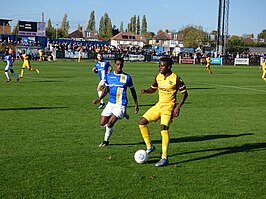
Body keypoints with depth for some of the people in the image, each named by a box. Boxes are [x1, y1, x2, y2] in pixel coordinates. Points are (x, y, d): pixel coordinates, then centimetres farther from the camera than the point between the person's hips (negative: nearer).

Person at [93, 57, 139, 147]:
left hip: (120, 104, -5)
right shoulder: (109, 76, 5)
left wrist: (136, 104, 7)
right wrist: (99, 99, 2)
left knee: (109, 124, -14)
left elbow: (132, 90, 6)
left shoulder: (127, 77, -5)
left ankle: (106, 141, 12)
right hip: (111, 103, 5)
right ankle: (122, 115, 26)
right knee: (102, 123, 6)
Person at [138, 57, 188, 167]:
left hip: (169, 106, -7)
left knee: (164, 128, -23)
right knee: (141, 122, 2)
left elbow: (184, 93, -8)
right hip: (159, 105, 7)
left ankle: (164, 158, -15)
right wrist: (146, 91, -5)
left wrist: (178, 107, -17)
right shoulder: (158, 77, 4)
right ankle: (149, 146, 17)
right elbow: (153, 88, 18)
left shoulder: (175, 78, -14)